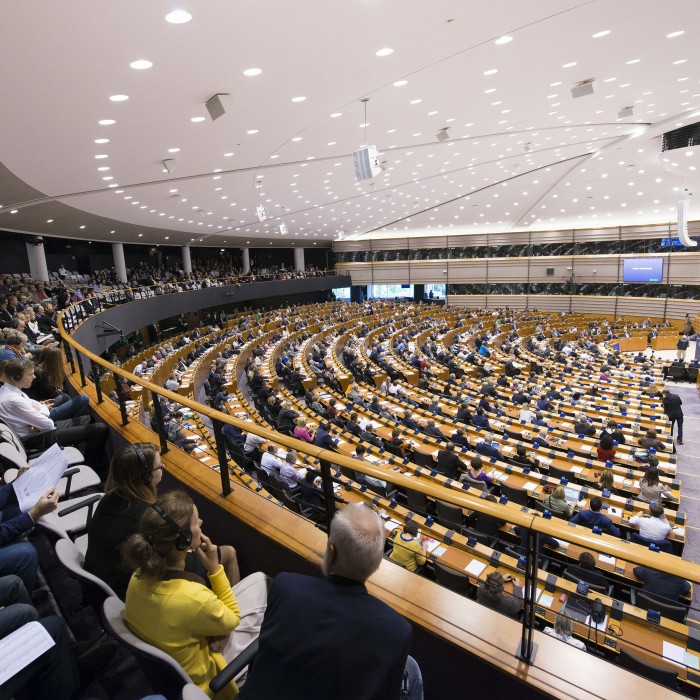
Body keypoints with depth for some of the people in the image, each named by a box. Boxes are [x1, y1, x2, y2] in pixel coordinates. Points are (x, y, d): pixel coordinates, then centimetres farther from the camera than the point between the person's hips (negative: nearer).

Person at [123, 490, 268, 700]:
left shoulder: (141, 575, -21)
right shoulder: (194, 598, -41)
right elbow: (232, 620, -19)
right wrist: (214, 569, -23)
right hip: (193, 676, -5)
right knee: (260, 583, 11)